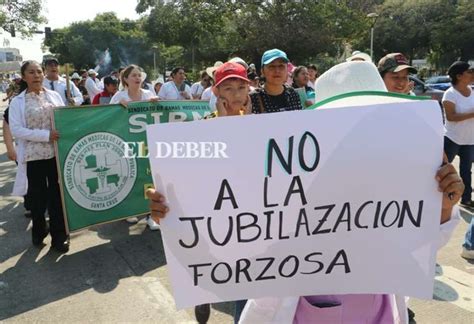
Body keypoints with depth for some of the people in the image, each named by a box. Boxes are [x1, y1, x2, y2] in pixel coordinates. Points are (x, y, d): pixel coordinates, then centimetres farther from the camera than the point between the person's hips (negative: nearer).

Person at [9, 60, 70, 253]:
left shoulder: (54, 95, 7)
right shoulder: (17, 102, 0)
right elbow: (16, 130, -9)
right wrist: (46, 135, -18)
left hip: (56, 152, 2)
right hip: (33, 155, -1)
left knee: (57, 194, 5)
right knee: (38, 197, 9)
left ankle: (58, 236, 17)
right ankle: (39, 231, 33)